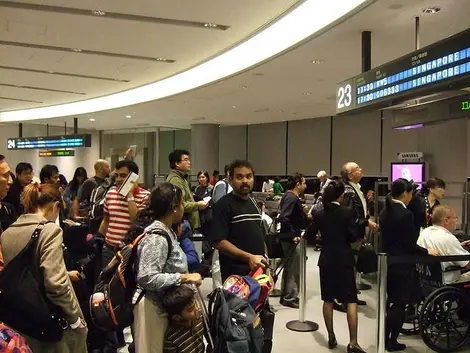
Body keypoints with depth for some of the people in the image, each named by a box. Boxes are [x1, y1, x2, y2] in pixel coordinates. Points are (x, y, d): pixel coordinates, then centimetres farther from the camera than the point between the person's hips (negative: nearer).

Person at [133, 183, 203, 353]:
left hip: (164, 304, 9)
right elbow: (147, 278, -28)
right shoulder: (157, 238, -23)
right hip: (154, 306, -9)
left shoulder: (166, 232, 6)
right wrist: (184, 278, -24)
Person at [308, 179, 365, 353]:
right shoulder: (347, 213, -11)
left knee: (328, 300, 12)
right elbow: (353, 237, -11)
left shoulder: (319, 214, -2)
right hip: (344, 260, -3)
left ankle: (331, 338, 19)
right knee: (351, 301, 2)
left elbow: (310, 233, 9)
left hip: (326, 260, 3)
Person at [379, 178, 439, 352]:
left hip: (388, 262, 8)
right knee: (400, 303, 5)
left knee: (395, 301, 19)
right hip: (402, 264, -8)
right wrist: (427, 251, -2)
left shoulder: (384, 212, 6)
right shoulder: (405, 214, -19)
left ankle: (387, 339, 24)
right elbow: (410, 245, -18)